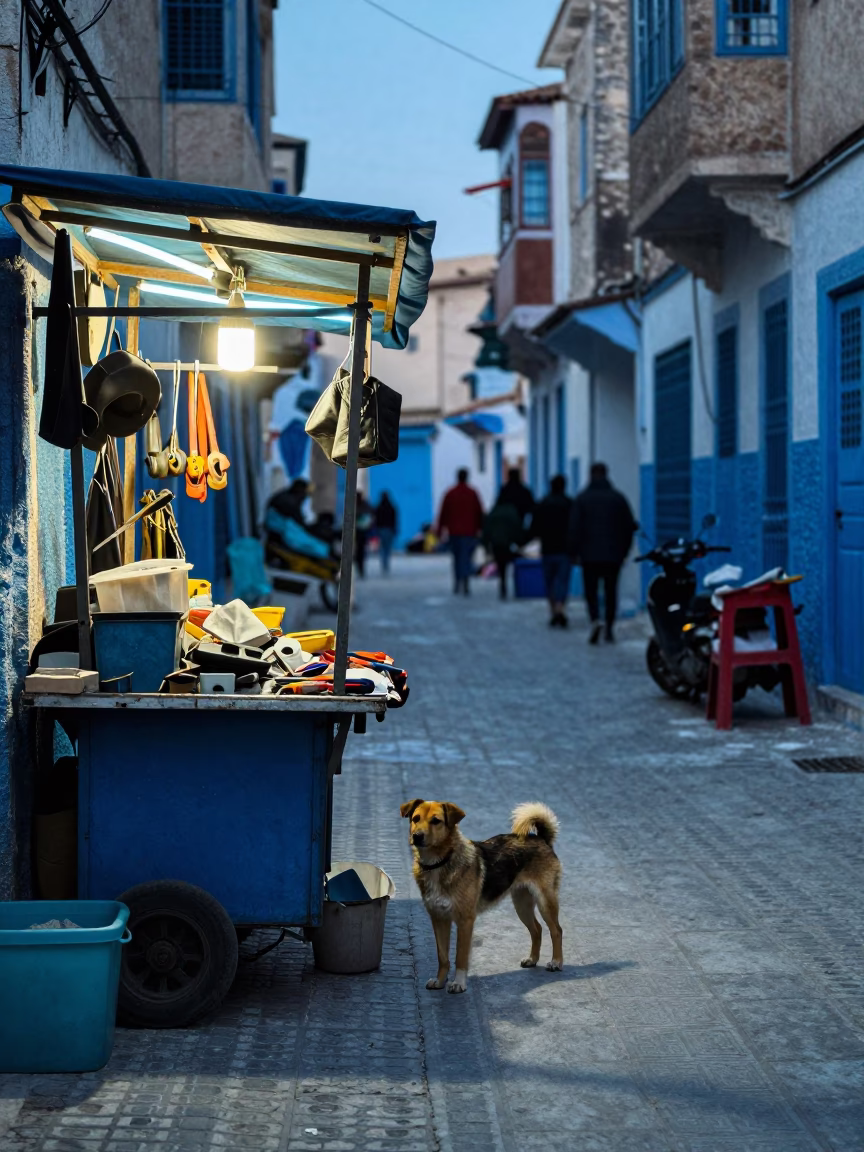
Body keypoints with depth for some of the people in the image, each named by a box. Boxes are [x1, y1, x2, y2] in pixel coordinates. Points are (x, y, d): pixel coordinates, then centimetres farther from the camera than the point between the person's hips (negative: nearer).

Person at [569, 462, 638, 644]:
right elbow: (630, 526, 4)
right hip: (614, 555, 2)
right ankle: (610, 628, 10)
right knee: (611, 591, 11)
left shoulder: (582, 498, -1)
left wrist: (574, 552, 2)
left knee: (591, 591, 4)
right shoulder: (618, 497, 4)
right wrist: (624, 551, 12)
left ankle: (595, 620, -21)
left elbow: (575, 528, -5)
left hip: (590, 555, -1)